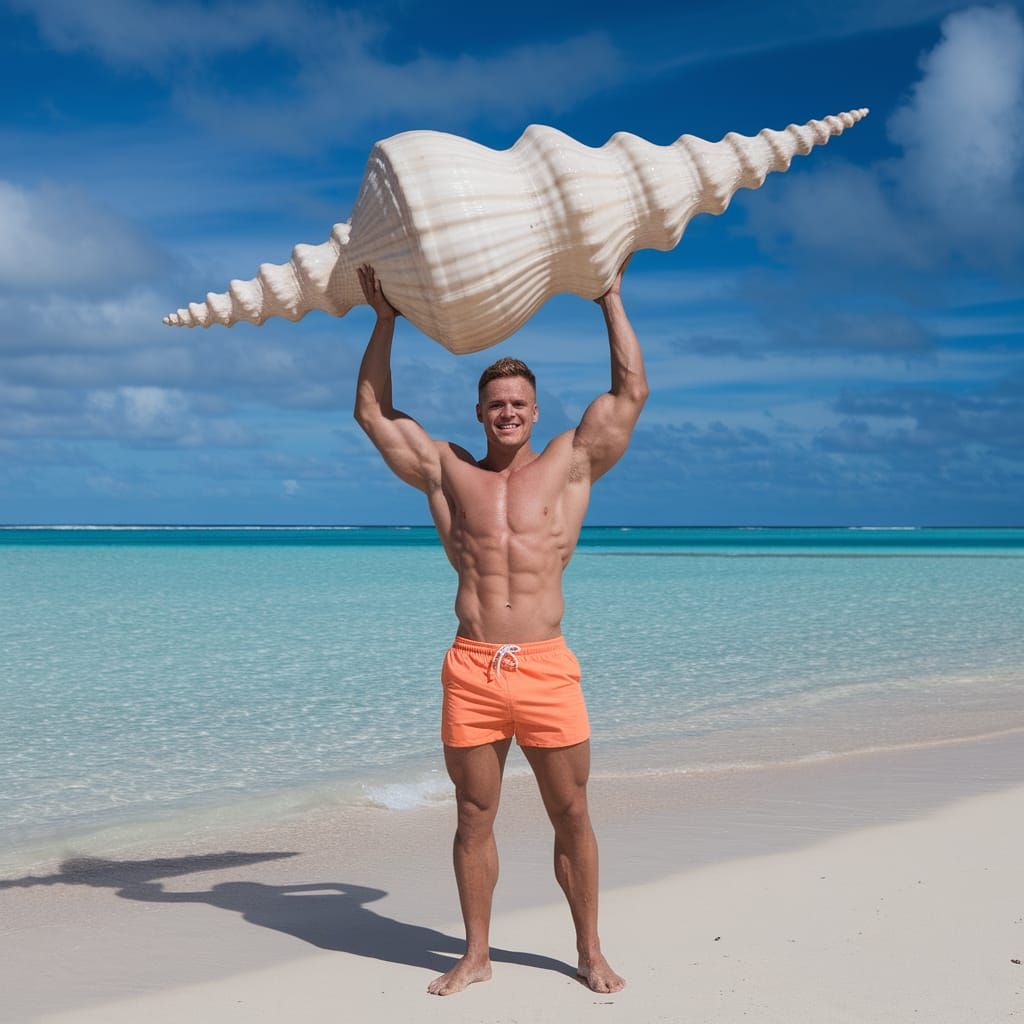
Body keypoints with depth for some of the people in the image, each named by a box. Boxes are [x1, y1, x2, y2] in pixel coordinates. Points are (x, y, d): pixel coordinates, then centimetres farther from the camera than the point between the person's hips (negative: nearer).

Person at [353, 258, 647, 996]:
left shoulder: (571, 465, 8)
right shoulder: (447, 472, 12)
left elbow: (631, 394, 6)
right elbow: (373, 411, 15)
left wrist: (611, 301, 9)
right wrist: (385, 320, 15)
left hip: (548, 669, -1)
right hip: (470, 671, 1)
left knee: (571, 816, 5)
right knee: (474, 817, 8)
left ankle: (591, 951, 19)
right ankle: (476, 955, 21)